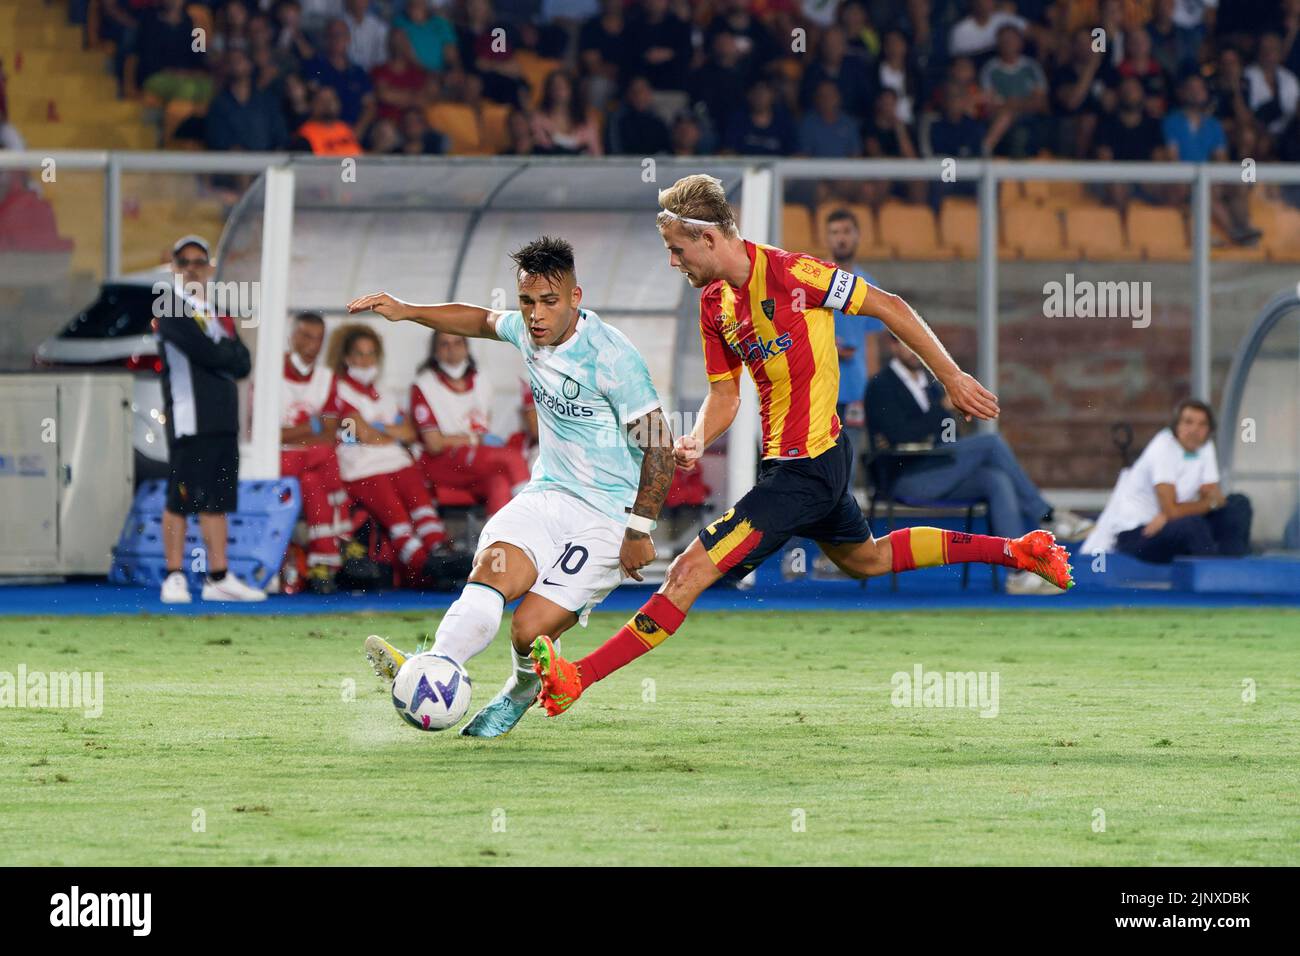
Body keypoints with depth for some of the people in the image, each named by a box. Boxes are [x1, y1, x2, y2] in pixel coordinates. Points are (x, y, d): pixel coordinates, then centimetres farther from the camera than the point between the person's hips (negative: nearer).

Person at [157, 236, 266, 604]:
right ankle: (174, 578, -5)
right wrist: (229, 356, 2)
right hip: (189, 419, -7)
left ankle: (218, 578, 7)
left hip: (223, 420, 7)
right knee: (181, 499, -8)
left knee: (217, 500, 7)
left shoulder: (219, 314, 21)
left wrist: (219, 355, -7)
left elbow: (243, 363, 9)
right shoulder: (173, 309, -3)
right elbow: (205, 352, -16)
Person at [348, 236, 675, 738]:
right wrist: (406, 311, 21)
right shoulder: (527, 330, 3)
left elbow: (658, 445, -14)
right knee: (490, 569, -24)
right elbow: (481, 321, 28)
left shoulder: (611, 356, -18)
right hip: (548, 495, 6)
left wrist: (639, 531, -15)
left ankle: (523, 689, 17)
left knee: (529, 631, -17)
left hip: (608, 516, -6)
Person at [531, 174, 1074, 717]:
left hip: (803, 468, -10)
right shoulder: (714, 304, 5)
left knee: (691, 571, -14)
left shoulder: (788, 273, -20)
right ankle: (1014, 551, 40)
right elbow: (725, 393, 12)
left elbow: (888, 307, -12)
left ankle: (576, 680, -17)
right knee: (864, 559, 30)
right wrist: (698, 440, -10)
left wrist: (952, 379, -6)